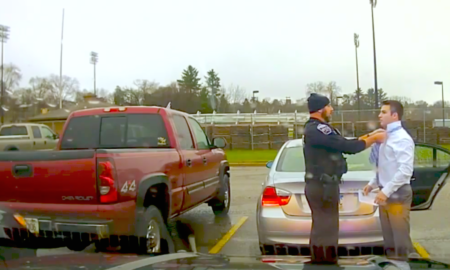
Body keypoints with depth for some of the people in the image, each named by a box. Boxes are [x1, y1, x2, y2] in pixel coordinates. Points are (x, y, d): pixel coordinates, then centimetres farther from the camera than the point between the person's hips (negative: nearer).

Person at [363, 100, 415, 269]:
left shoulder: (402, 138, -15)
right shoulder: (386, 137, 11)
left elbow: (405, 170, -22)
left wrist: (386, 191, -22)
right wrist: (373, 184, 14)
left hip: (397, 194, -8)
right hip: (386, 193, 8)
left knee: (400, 235, 1)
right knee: (388, 234, 16)